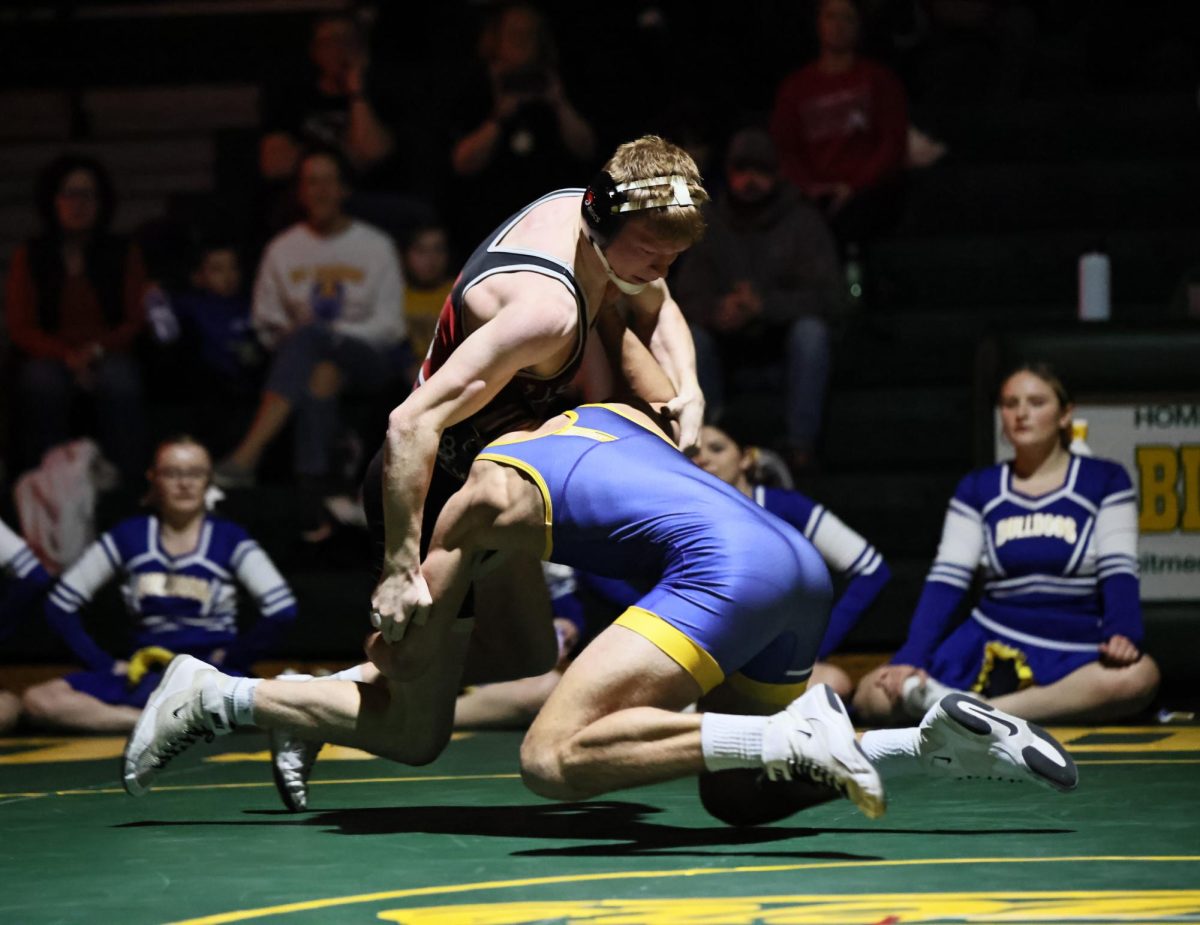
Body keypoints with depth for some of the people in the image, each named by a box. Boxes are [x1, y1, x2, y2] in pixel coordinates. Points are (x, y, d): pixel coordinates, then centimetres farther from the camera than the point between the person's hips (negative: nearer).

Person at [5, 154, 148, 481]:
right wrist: (67, 356, -16)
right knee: (43, 381, -37)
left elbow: (137, 322, 6)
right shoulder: (30, 257, 8)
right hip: (50, 359, 0)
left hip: (109, 357, 0)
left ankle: (124, 477, -32)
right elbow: (20, 329, 2)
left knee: (119, 378, -36)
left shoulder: (124, 254, 10)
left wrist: (97, 350, -14)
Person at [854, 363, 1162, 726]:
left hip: (1072, 654, -2)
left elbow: (1118, 572, -4)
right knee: (873, 695, -23)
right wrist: (909, 660, -12)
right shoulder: (978, 489, 11)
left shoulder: (1104, 481, 6)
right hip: (989, 648, 2)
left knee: (1139, 674, -39)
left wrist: (1122, 636, -25)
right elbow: (945, 581, 3)